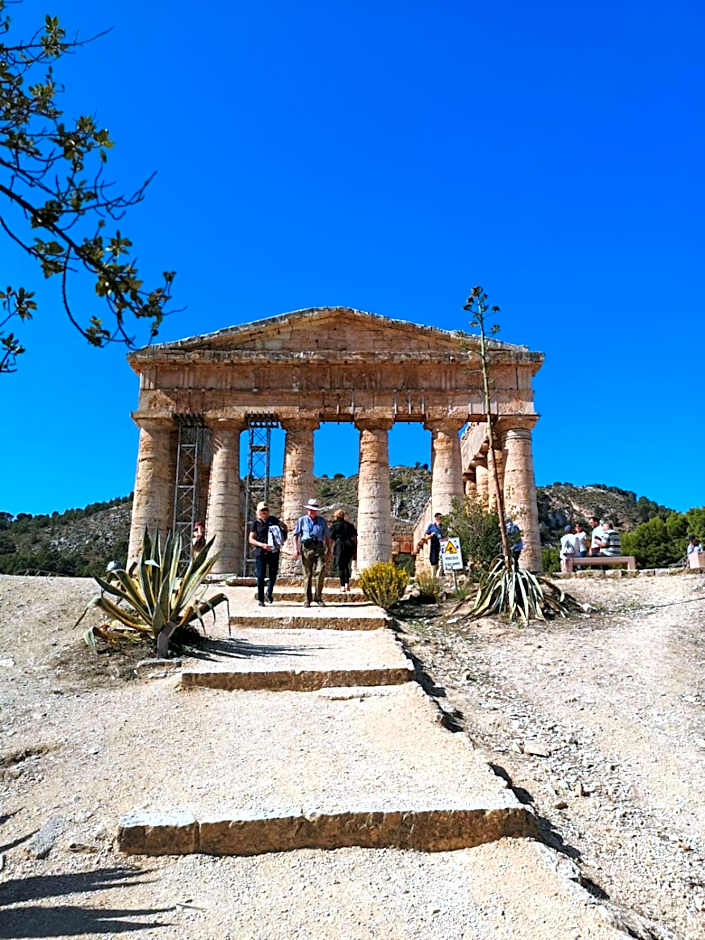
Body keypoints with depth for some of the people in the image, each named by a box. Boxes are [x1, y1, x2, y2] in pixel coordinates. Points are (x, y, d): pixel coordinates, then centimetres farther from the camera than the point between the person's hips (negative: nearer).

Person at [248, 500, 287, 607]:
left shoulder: (273, 520, 13)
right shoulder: (255, 523, 5)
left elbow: (283, 526, 29)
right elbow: (251, 539, 0)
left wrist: (284, 528, 5)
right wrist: (262, 545, -15)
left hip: (274, 551, 3)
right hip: (261, 552, -2)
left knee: (273, 574, 3)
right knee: (260, 576, -2)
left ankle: (269, 593, 23)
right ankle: (260, 599, 6)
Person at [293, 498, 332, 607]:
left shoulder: (322, 521, 18)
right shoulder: (302, 520, 13)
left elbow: (327, 536, 20)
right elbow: (296, 535, 9)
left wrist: (329, 550, 13)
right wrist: (296, 549, -3)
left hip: (319, 548, 1)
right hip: (306, 548, -1)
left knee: (320, 572, -13)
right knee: (307, 574, 0)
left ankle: (318, 597, 0)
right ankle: (307, 599, 8)